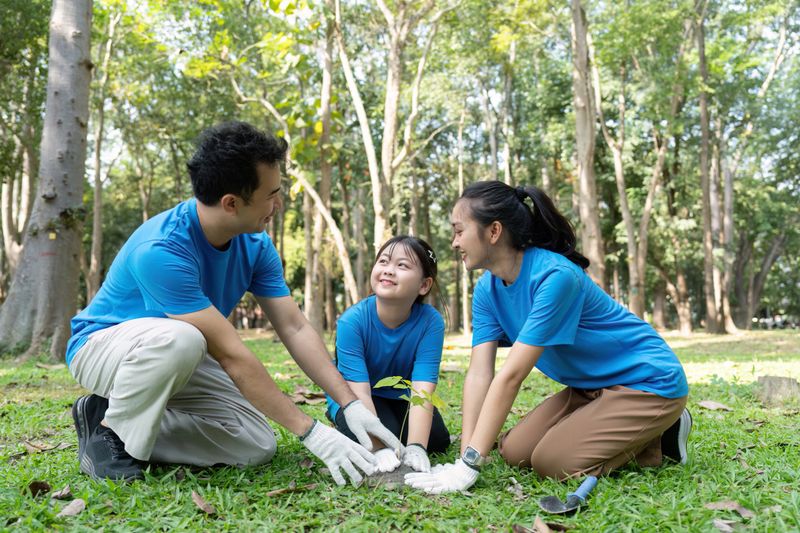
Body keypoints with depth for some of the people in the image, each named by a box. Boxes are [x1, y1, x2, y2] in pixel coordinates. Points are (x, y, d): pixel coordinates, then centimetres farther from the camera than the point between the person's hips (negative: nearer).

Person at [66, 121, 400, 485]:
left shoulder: (255, 245, -12)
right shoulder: (162, 251, -34)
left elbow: (295, 328, -10)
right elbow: (231, 356, -35)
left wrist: (351, 405, -19)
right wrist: (311, 433, -32)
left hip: (180, 360, 7)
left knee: (256, 447, -11)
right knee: (179, 338, -40)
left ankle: (135, 429, 3)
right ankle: (108, 428, -13)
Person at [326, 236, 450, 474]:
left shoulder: (431, 322, -25)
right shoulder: (352, 321, -29)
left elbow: (423, 390, -31)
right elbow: (360, 392, -32)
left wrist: (415, 448, -42)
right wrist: (379, 448, -43)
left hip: (400, 397, 2)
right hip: (352, 396, -2)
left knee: (437, 439, -18)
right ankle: (340, 420, 3)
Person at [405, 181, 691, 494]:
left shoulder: (554, 276, -31)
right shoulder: (488, 288, -5)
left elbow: (511, 376, -34)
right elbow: (479, 373, -12)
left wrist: (469, 466, -32)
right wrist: (464, 457, -21)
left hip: (650, 383, -8)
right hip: (591, 387, 8)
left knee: (553, 462, -19)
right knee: (515, 452, -1)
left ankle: (657, 440, 4)